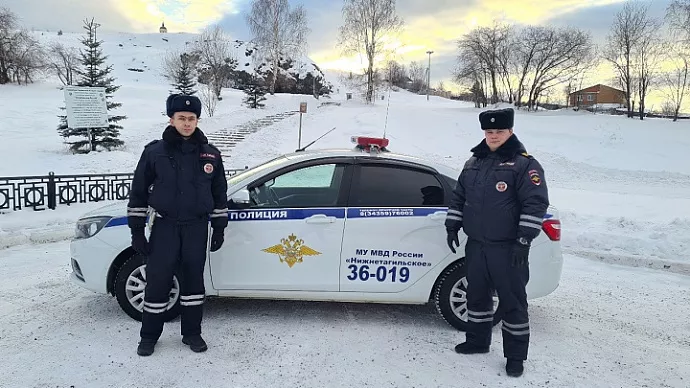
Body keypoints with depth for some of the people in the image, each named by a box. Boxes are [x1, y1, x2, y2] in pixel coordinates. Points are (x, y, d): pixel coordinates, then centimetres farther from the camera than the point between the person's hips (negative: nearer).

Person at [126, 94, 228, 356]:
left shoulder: (210, 154, 2)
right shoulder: (154, 151, -4)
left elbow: (219, 194, 9)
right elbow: (138, 193, -1)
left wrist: (219, 228, 7)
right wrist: (137, 231, -3)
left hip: (197, 228, 2)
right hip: (164, 227, -1)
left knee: (193, 280, 9)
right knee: (157, 281, 2)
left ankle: (192, 333, 23)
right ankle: (149, 336, 19)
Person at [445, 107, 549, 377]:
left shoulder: (524, 164, -8)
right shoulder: (474, 162, 12)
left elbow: (536, 204, -14)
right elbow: (458, 197, 19)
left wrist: (523, 240, -19)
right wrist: (452, 226, 12)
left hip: (508, 248, -6)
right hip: (476, 245, 6)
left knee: (512, 301, 1)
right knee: (477, 294, 16)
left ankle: (515, 356, 14)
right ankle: (477, 341, 34)